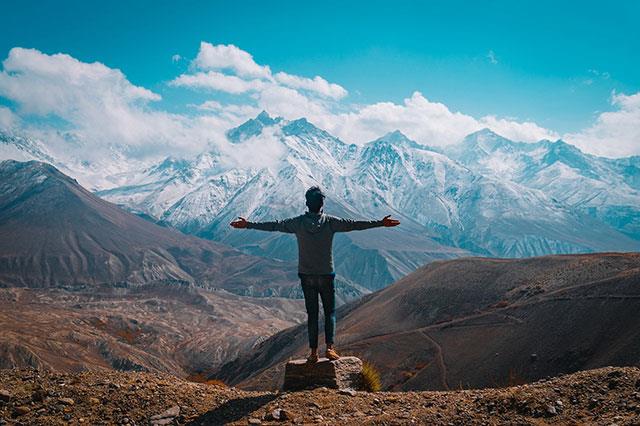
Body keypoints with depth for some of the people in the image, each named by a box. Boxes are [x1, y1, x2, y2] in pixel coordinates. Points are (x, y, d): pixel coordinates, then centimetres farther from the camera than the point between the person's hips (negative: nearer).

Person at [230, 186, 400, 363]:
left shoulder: (298, 222, -4)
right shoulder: (330, 222, -7)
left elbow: (273, 225, 1)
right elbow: (354, 224, -5)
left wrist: (247, 224, 11)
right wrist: (380, 223, 2)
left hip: (306, 276, 1)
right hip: (326, 275, -1)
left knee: (312, 313, 9)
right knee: (330, 311, 10)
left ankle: (314, 351, 8)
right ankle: (329, 347, -3)